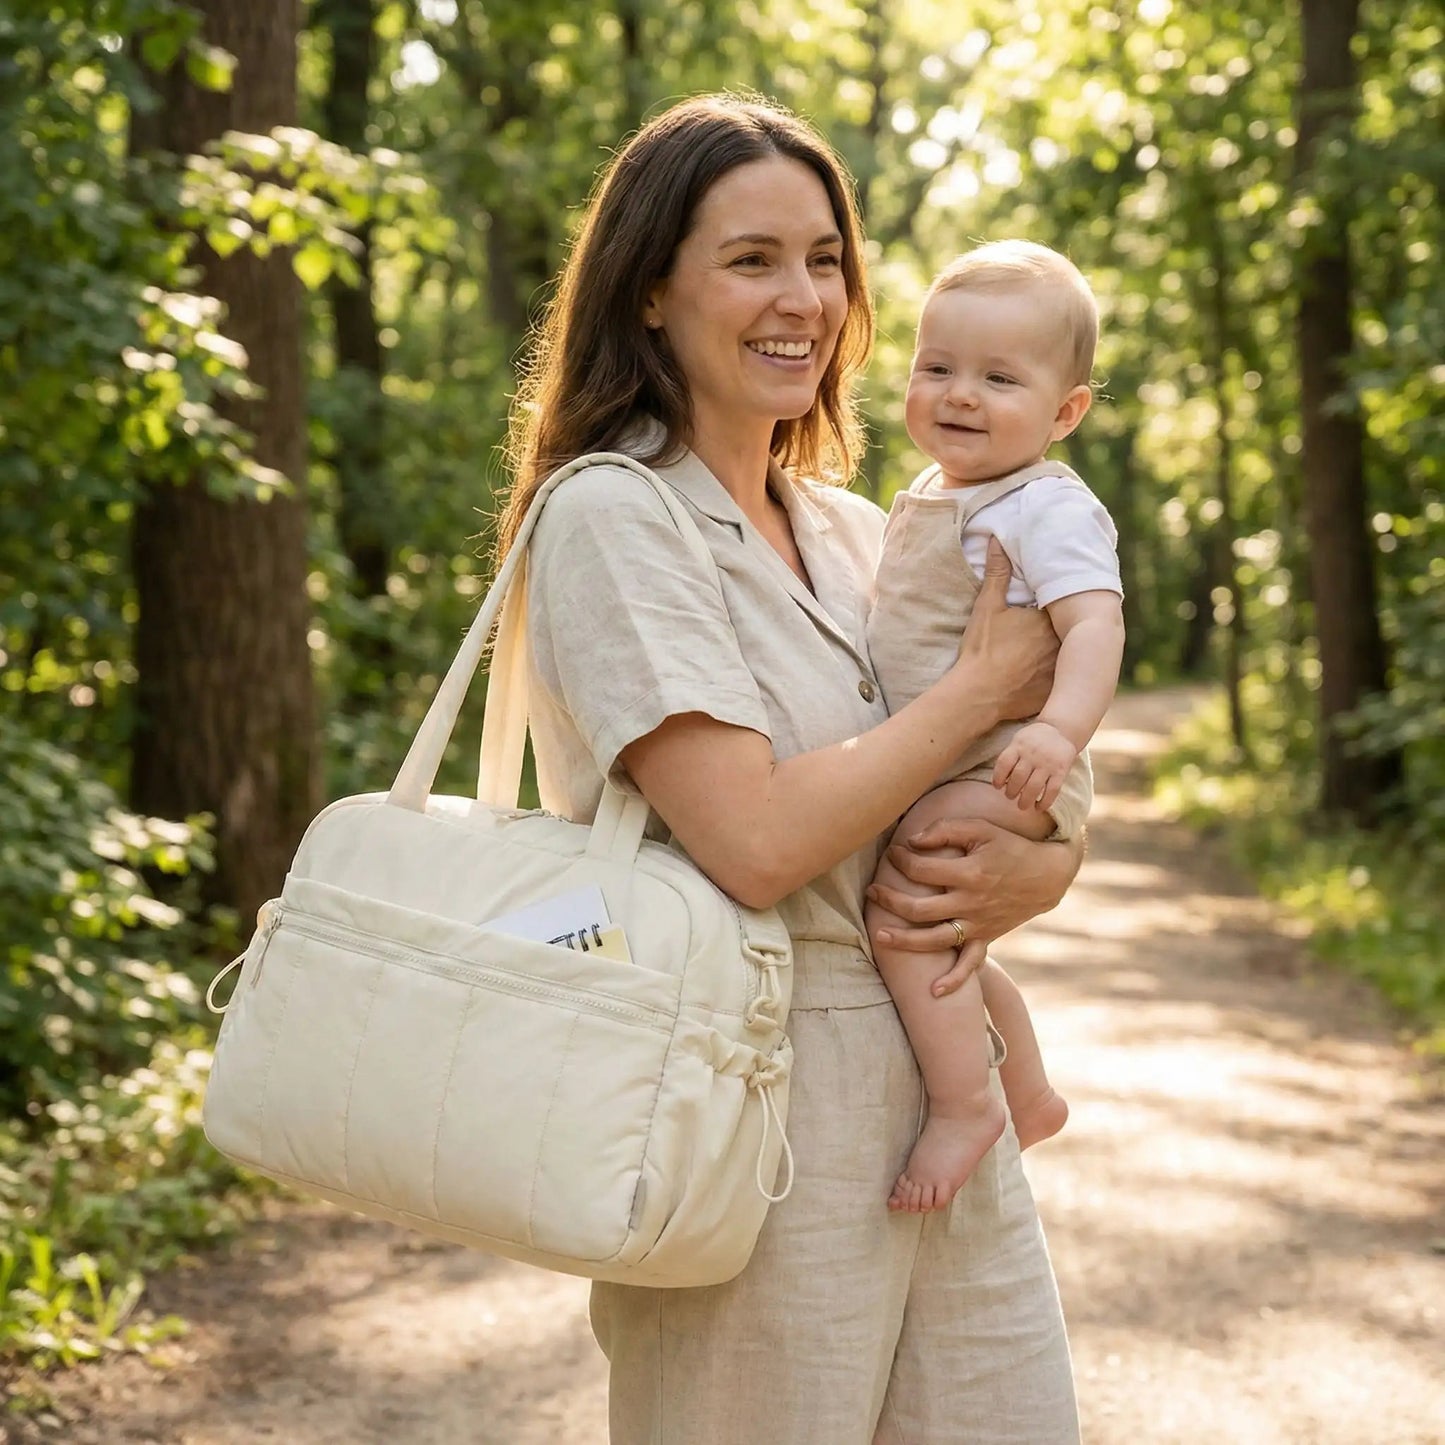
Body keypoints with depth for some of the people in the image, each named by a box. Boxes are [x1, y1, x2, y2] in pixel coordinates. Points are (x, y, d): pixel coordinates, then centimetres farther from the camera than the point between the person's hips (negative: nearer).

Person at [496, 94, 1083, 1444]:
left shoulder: (855, 532, 12)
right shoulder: (611, 515, -11)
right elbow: (753, 841, -21)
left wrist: (1035, 871, -9)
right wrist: (984, 686, -10)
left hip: (941, 1098, 7)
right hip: (759, 1115, -7)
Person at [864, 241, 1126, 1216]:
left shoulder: (1047, 508, -16)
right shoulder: (928, 499, 12)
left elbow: (1095, 623, -30)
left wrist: (1061, 729, -44)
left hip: (1004, 776, -10)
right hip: (935, 773, 10)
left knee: (904, 907, -26)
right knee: (950, 941, 24)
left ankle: (963, 1106, -13)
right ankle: (1030, 1094, 44)